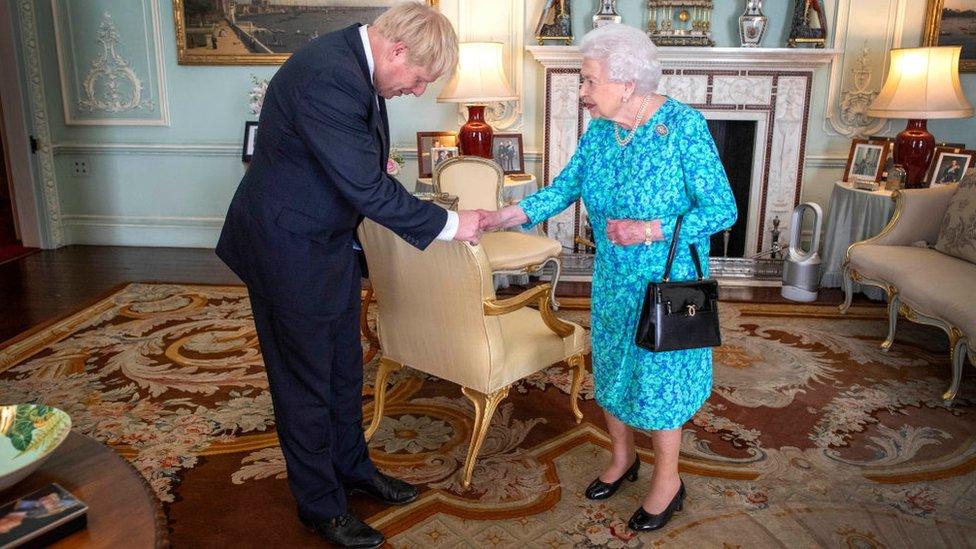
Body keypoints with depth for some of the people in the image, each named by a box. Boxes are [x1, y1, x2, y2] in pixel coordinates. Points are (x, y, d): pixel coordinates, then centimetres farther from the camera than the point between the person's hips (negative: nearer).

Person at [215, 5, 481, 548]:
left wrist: (373, 160, 3)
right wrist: (448, 223, -21)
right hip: (290, 251, -9)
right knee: (306, 380, 7)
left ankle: (352, 465, 40)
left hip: (331, 243, 9)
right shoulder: (326, 77, -30)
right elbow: (368, 190, -29)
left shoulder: (356, 61, 0)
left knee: (345, 365, 20)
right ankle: (321, 503, 26)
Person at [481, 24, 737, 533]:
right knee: (611, 366, 17)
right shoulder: (599, 128, -4)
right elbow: (567, 186, 3)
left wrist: (649, 230, -29)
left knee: (657, 374, 6)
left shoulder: (683, 126, -21)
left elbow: (722, 209, -19)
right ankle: (622, 457, 42)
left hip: (667, 281, -6)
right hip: (612, 280, 6)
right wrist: (512, 213, -12)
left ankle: (667, 479, 30)